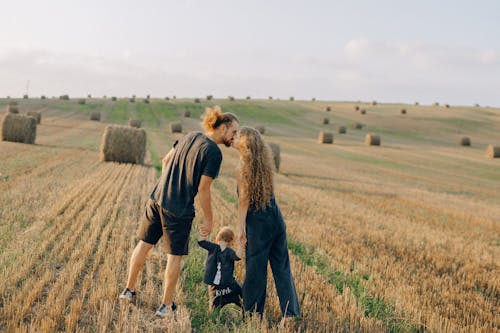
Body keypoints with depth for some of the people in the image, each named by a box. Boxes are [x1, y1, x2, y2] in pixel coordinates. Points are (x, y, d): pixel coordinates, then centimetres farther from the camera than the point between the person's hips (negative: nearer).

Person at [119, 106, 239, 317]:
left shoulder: (190, 137, 8)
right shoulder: (214, 153, -15)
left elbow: (166, 161, 16)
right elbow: (203, 189, -16)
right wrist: (208, 220, -6)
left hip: (157, 198, 7)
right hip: (179, 209, -7)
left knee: (144, 243, 18)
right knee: (175, 256, 7)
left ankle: (129, 290, 31)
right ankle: (166, 306, 16)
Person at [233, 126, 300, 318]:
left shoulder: (242, 169, -11)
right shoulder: (266, 161, 6)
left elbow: (244, 201, -12)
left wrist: (240, 230, -9)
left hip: (258, 223, -6)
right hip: (276, 219, 6)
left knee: (255, 270, 4)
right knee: (282, 268, 10)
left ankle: (253, 314, 12)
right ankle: (292, 313, 13)